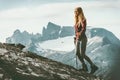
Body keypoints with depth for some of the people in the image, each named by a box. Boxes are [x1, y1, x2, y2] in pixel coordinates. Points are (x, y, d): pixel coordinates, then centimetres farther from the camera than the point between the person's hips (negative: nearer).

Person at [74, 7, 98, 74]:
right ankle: (84, 67, 16)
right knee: (78, 53, 6)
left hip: (83, 39, -8)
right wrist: (76, 38, 19)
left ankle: (93, 66, 0)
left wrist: (80, 34, -39)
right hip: (78, 39, 9)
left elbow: (84, 28, -25)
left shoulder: (83, 20, -12)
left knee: (82, 54, -10)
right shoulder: (77, 20, 13)